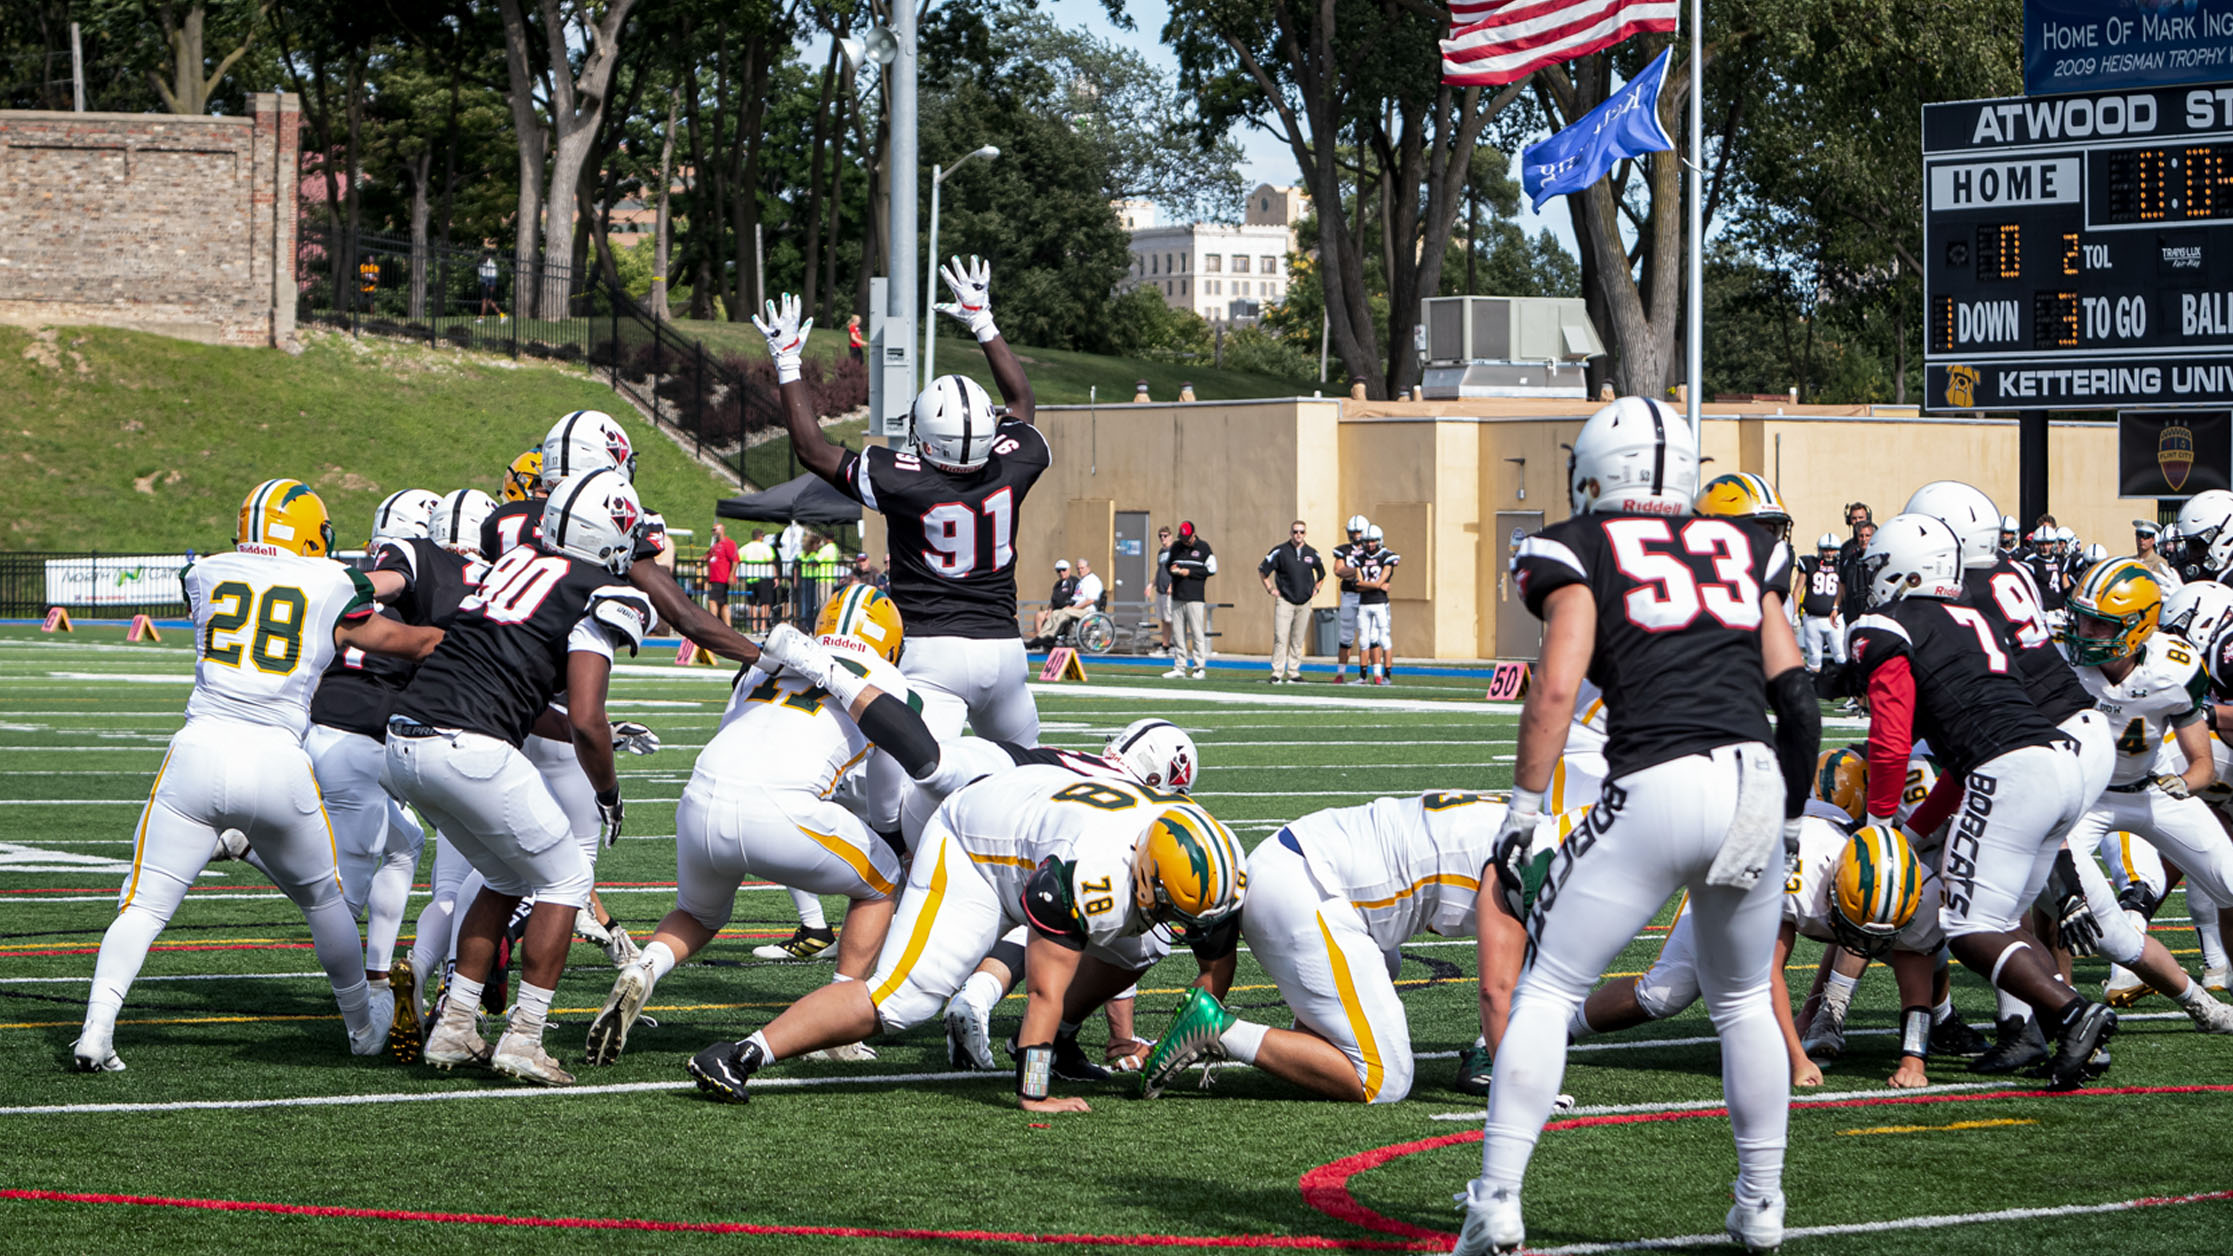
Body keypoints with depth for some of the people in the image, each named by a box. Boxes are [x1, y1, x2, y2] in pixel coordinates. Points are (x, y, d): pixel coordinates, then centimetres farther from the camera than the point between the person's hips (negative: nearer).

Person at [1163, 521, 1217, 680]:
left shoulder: (1203, 547, 1)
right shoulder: (1176, 547, 14)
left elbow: (1211, 569, -2)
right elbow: (1167, 564, 24)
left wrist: (1189, 572, -9)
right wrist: (1172, 568, -1)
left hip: (1195, 597, -5)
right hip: (1177, 598, 5)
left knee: (1197, 633, -7)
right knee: (1179, 635, 5)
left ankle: (1200, 667, -2)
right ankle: (1179, 668, 8)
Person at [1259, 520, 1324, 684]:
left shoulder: (1312, 554, 8)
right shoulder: (1280, 551, -3)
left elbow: (1321, 573, 25)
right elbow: (1262, 569, 4)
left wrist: (1316, 589, 14)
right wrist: (1270, 589, 0)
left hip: (1304, 602, 4)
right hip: (1284, 601, -4)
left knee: (1298, 640, 6)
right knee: (1280, 638, -10)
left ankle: (1294, 673, 12)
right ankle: (1277, 674, -10)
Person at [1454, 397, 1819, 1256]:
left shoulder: (1584, 549, 8)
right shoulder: (1742, 547, 20)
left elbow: (1556, 687, -5)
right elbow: (1796, 698, 17)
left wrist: (1523, 811, -1)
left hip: (1656, 790, -4)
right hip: (1755, 784, 4)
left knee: (1549, 989, 7)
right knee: (1743, 1001, 24)